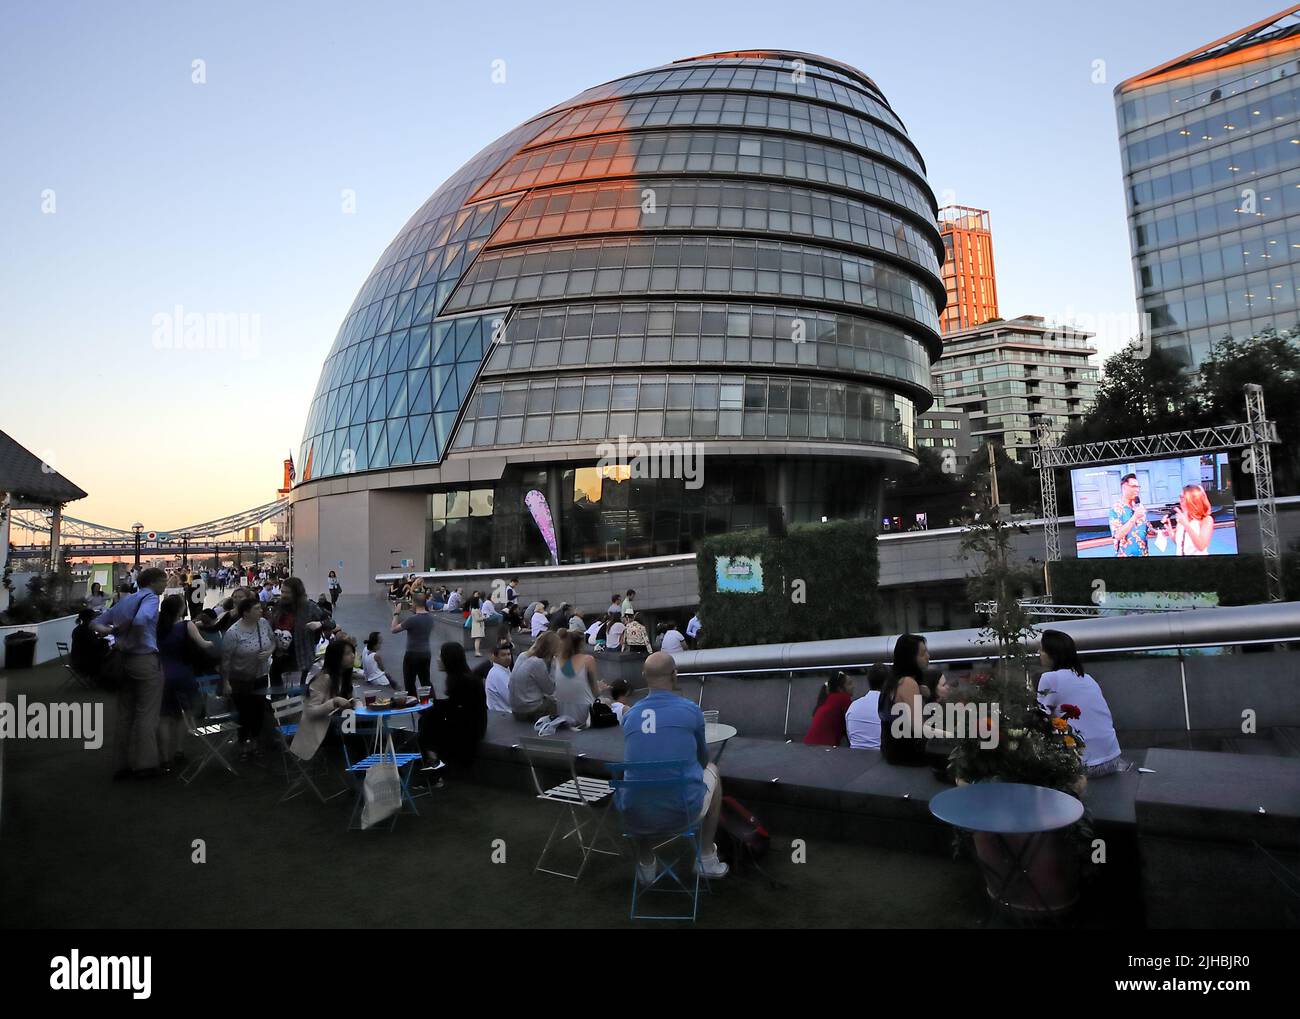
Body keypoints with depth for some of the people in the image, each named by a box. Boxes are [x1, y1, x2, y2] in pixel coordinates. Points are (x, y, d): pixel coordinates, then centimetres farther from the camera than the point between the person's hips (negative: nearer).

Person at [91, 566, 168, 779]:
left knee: (124, 714, 11)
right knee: (146, 713, -2)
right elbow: (140, 621, -28)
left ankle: (121, 765, 16)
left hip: (124, 661, 8)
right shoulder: (150, 597, -9)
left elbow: (96, 623, 17)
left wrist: (110, 630, -3)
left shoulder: (124, 602, 17)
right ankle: (145, 764, 1)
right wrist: (119, 630, -11)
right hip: (145, 660, -8)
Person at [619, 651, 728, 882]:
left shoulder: (629, 714, 4)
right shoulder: (691, 710, -3)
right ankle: (706, 858, 31)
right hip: (684, 812, -2)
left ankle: (646, 864, 33)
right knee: (712, 770, 28)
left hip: (637, 817, 3)